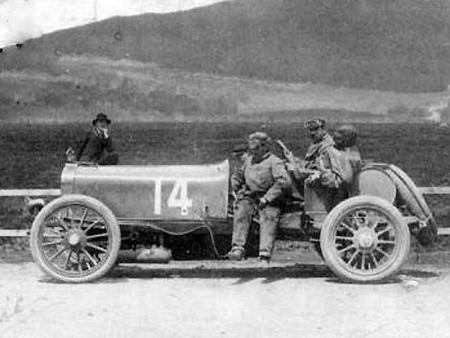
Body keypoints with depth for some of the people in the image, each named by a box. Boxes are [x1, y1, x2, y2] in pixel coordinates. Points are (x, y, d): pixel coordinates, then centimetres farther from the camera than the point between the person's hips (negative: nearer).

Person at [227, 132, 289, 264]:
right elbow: (237, 175, 33)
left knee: (268, 219, -26)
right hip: (249, 197, 4)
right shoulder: (248, 160, 18)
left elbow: (282, 181, -16)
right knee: (241, 213, -22)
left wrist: (267, 198, -19)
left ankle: (265, 256, -33)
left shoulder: (274, 162, -2)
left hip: (268, 200, -4)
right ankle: (237, 248, -29)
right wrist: (237, 189, 13)